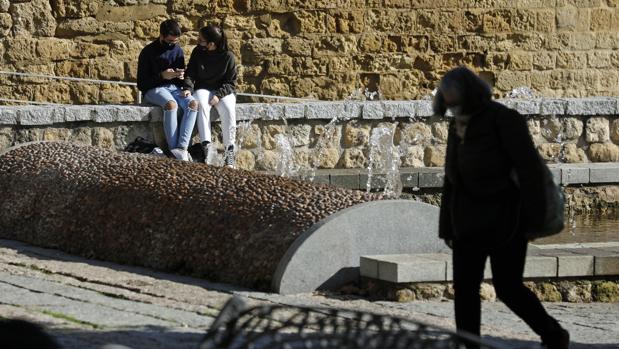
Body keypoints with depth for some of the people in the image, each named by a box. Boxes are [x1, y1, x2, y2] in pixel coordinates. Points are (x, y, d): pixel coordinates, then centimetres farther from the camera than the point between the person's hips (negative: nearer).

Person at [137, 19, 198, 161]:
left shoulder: (178, 51, 10)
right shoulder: (148, 52, -4)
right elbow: (141, 84, -5)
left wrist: (181, 76, -5)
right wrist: (162, 76, -18)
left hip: (174, 88, 5)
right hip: (153, 90, -5)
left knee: (193, 103, -28)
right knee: (171, 104, -38)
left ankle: (182, 148, -39)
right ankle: (173, 149, -37)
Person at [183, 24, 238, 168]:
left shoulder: (227, 56, -7)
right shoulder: (198, 52, 0)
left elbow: (231, 82, -3)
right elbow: (190, 74, 4)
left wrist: (219, 95, -19)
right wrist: (188, 88, -17)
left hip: (223, 91, -1)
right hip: (203, 90, 1)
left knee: (229, 110, -34)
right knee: (202, 105, -35)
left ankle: (229, 150, -26)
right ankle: (205, 146, -43)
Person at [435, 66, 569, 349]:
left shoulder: (503, 119, -15)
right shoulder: (458, 127, 7)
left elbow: (529, 168, -17)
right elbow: (452, 180, 13)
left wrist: (534, 218, -18)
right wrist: (447, 226, 11)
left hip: (504, 218, -7)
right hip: (470, 220, 7)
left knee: (508, 287, -3)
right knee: (464, 287, 0)